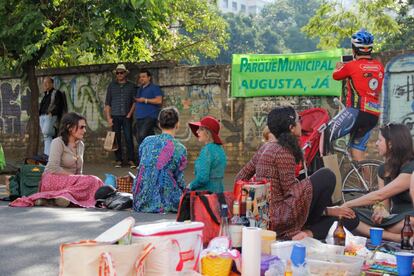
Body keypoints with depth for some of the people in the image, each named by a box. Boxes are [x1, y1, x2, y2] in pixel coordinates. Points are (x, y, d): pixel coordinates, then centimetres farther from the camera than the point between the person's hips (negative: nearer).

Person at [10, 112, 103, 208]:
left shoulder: (80, 145, 16)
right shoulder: (58, 142, -5)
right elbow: (53, 169, -17)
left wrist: (79, 179, -1)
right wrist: (72, 176, -15)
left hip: (70, 182, 8)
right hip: (53, 180, -8)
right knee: (92, 181, -27)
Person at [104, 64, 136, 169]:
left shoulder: (131, 86, 8)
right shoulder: (111, 86, 9)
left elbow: (134, 102, 6)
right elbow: (107, 103, 8)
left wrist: (130, 114, -4)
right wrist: (108, 118, 0)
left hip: (126, 116, -1)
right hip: (115, 116, 1)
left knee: (129, 138, -6)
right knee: (117, 139, 2)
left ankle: (131, 160, -3)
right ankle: (118, 160, 9)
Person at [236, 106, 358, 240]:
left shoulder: (266, 147, 13)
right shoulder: (284, 152, -13)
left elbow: (241, 178, 19)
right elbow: (291, 192, -16)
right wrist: (327, 210, -6)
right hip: (279, 221, -8)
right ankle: (307, 232, -3)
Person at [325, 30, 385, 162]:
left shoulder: (352, 66, -4)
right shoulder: (379, 66, 12)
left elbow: (335, 76, 13)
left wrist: (339, 67, 37)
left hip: (357, 111, -7)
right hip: (374, 116, 7)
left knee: (325, 137, -2)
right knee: (358, 150, 15)